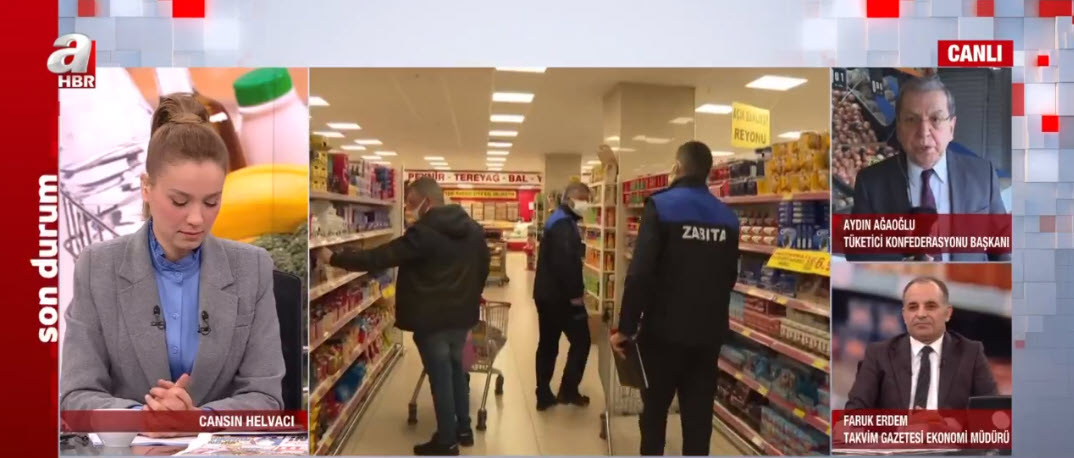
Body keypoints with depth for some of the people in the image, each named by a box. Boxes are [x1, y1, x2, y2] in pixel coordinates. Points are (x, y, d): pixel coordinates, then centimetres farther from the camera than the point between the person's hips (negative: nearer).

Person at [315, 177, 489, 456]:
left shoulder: (424, 233, -19)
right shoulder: (474, 229, 5)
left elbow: (378, 258, -19)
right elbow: (483, 268, 15)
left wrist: (334, 259, -10)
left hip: (432, 319, -7)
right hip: (461, 314, 8)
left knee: (440, 377, 3)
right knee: (456, 370, 20)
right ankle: (463, 429, 30)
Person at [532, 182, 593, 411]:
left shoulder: (556, 221, 16)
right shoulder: (564, 225, -17)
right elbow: (566, 262, -29)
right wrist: (575, 293, -22)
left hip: (546, 293, 10)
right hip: (561, 295, -10)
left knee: (547, 344, 13)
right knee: (581, 341, 3)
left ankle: (543, 395, 18)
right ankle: (568, 390, 9)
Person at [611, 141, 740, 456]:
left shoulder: (661, 206, -11)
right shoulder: (728, 217, 5)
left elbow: (640, 273, -18)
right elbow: (730, 278, 11)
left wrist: (626, 326, -11)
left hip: (665, 328, -4)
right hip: (709, 332, 4)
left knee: (654, 409, 12)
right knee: (699, 413, 12)